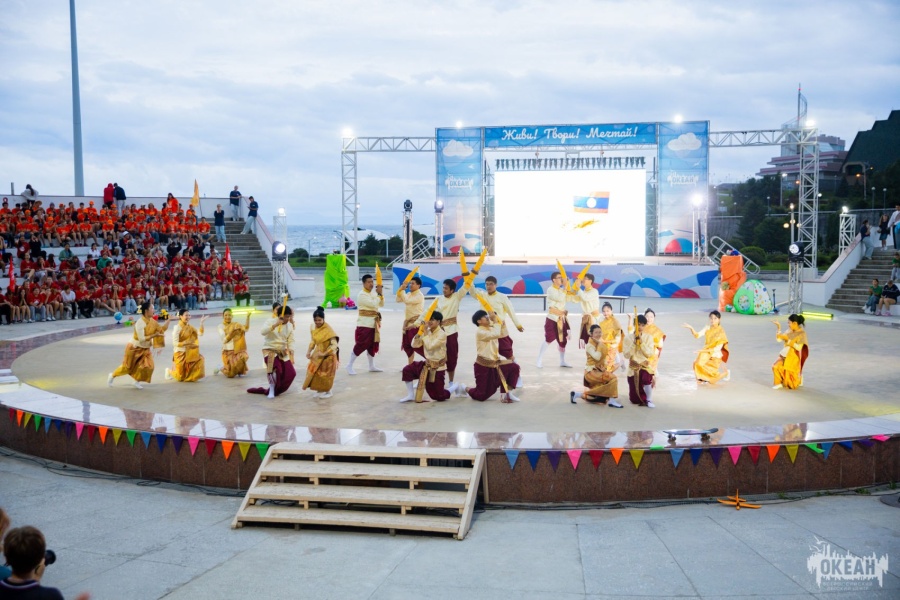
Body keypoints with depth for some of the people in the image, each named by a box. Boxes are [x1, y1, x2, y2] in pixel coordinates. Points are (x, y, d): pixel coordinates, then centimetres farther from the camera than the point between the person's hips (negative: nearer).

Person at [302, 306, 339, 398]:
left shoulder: (328, 330, -25)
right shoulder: (312, 327, -6)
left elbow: (334, 345, -26)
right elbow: (313, 341, 7)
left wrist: (324, 354, -27)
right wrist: (309, 351, -6)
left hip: (328, 355, -6)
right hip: (317, 354, 6)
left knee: (326, 374, 7)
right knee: (314, 372, 10)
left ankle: (328, 391, 27)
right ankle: (319, 390, 28)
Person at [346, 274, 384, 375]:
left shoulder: (373, 292, 12)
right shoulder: (362, 294, -15)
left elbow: (381, 304, 10)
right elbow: (373, 304, -24)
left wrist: (380, 294, -5)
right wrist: (378, 294, -15)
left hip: (373, 323, 8)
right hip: (364, 324, -8)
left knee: (372, 345, 14)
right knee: (360, 345, -10)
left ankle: (372, 366, 24)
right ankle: (349, 366, -1)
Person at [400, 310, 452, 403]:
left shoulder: (442, 334, -18)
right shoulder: (427, 332, 2)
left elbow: (430, 346, -31)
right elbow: (414, 345, 0)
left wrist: (425, 332, -27)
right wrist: (419, 332, -14)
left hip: (437, 368, -6)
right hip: (427, 364, 6)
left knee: (438, 397, -1)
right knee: (407, 370, -10)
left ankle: (457, 388, 27)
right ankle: (411, 395, 3)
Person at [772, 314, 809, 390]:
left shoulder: (802, 333, -14)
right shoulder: (789, 331, 4)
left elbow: (798, 347, -21)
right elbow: (779, 339, 1)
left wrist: (787, 339, -22)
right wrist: (779, 327, -3)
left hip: (794, 358, -5)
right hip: (785, 355, 5)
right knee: (776, 367, -18)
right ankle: (779, 383, 3)